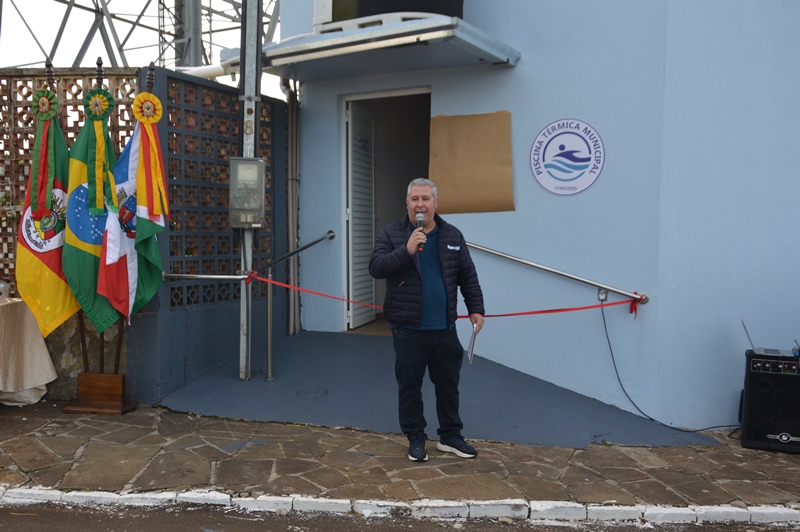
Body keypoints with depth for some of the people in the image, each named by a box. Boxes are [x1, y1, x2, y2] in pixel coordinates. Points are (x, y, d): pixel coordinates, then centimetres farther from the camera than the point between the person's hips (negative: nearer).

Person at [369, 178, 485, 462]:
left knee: (448, 385, 13)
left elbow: (468, 276, 10)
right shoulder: (391, 234, -3)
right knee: (409, 387, 7)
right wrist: (406, 250, -25)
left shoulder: (453, 236, 7)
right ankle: (415, 439, 23)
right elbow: (375, 268, -15)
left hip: (445, 328, 3)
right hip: (408, 329, -3)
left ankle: (450, 437, 28)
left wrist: (476, 308, 5)